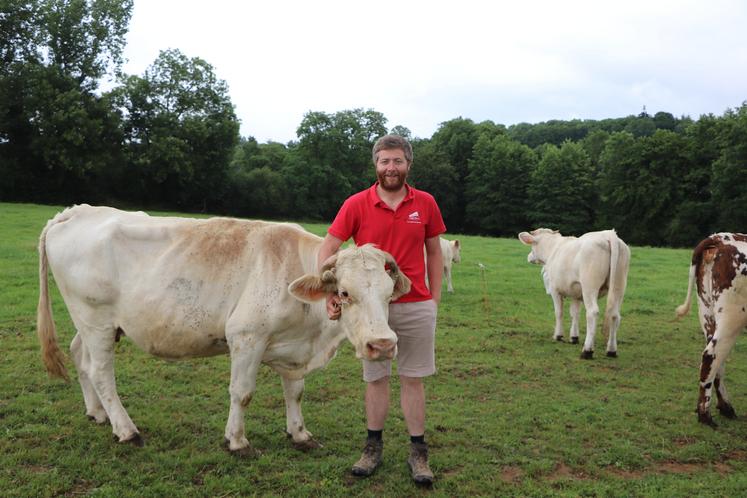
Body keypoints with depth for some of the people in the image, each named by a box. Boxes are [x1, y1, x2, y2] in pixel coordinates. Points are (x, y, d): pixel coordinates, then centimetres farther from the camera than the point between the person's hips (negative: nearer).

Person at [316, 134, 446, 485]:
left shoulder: (425, 203, 1)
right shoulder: (357, 204, -4)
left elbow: (434, 252, 9)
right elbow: (327, 250, -2)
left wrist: (435, 298, 5)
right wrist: (330, 294, -11)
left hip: (416, 307, 0)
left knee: (413, 379, 7)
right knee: (375, 378, 11)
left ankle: (418, 453, 19)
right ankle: (373, 447, 26)